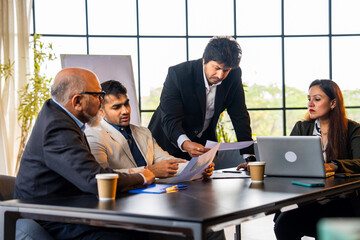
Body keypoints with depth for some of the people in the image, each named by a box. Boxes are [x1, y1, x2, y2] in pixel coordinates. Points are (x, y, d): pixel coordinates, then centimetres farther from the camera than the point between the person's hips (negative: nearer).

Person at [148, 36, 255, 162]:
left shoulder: (234, 76, -11)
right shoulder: (177, 74, -24)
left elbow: (240, 116, -6)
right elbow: (170, 119, -29)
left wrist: (249, 157, -15)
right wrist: (185, 144, -49)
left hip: (203, 144, 3)